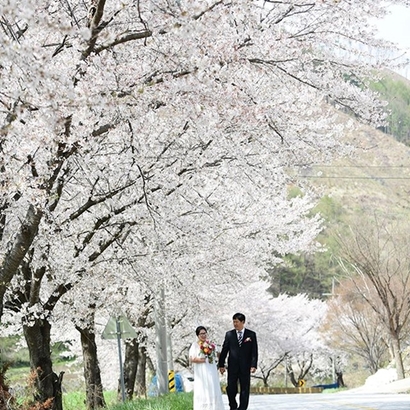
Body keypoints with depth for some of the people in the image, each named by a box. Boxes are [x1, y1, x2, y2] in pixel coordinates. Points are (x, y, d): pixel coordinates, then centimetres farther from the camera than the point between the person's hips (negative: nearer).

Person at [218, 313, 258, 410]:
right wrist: (221, 365, 0)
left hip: (245, 367, -1)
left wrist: (253, 365, -10)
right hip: (232, 367, 1)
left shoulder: (251, 335, 2)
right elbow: (224, 350, 4)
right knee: (231, 388, 1)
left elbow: (254, 351, -1)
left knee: (245, 390, 3)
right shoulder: (229, 334, 4)